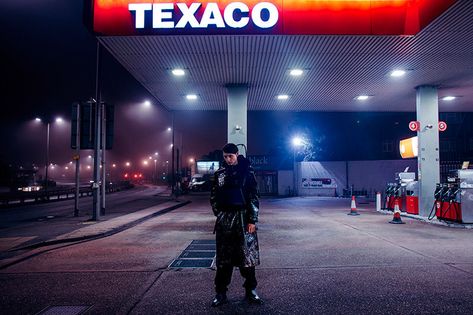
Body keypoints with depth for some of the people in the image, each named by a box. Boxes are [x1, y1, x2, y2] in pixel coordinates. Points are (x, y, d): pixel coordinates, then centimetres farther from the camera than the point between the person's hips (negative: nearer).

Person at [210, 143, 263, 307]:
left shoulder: (247, 171, -3)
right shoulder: (219, 173, 7)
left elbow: (253, 197, -6)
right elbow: (214, 196, 13)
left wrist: (252, 220, -11)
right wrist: (218, 214, 4)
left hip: (243, 218, -2)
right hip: (224, 219, 3)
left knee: (247, 255, 5)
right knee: (223, 257, 7)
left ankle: (250, 290, 20)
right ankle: (221, 293, 17)